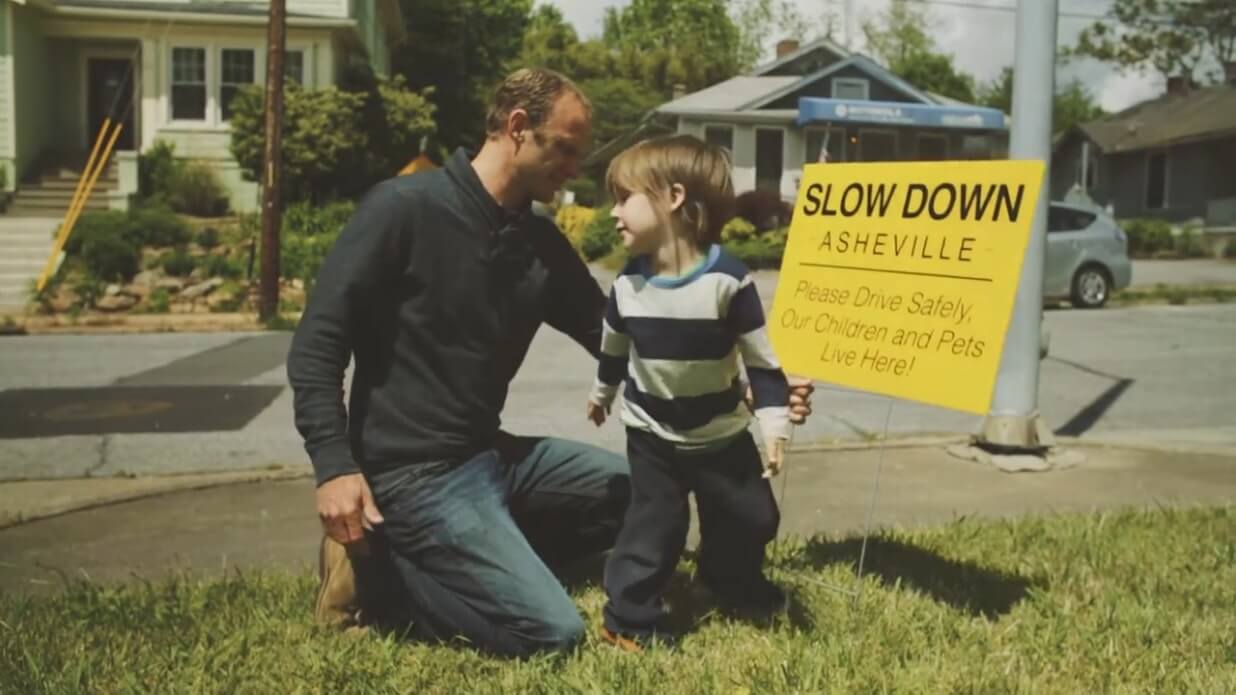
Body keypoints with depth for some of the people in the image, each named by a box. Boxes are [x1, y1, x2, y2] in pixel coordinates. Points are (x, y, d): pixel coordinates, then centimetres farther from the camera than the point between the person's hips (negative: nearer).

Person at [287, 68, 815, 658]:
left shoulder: (543, 245, 7)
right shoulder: (403, 209, -13)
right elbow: (316, 342, -13)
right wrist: (335, 466, -23)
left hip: (493, 454, 8)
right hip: (413, 473, -8)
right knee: (551, 631, -15)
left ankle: (484, 553, 5)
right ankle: (381, 569, -1)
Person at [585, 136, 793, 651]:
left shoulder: (728, 280, -22)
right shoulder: (628, 283, -9)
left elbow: (761, 359, -15)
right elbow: (614, 348, 11)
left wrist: (774, 424, -16)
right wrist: (602, 391, 24)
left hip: (723, 433, 0)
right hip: (652, 435, 1)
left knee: (750, 518, 13)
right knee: (654, 524, -3)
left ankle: (734, 583, 41)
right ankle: (628, 617, 11)